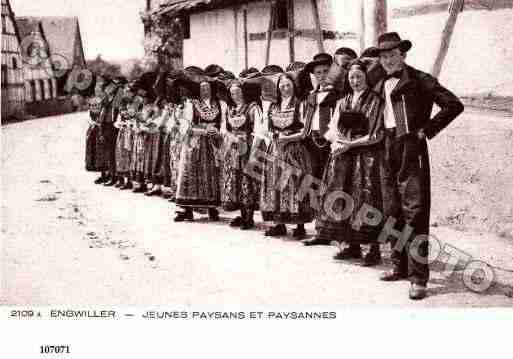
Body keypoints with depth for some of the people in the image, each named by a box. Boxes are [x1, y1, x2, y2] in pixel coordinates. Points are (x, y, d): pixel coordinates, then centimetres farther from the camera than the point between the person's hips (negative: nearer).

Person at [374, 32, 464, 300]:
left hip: (412, 149, -7)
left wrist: (427, 129, -11)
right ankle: (400, 266, 25)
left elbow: (454, 105, -11)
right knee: (392, 212, 12)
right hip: (388, 151, 7)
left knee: (414, 212, -9)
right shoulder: (380, 85, 16)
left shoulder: (419, 80, -5)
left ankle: (418, 277, -7)